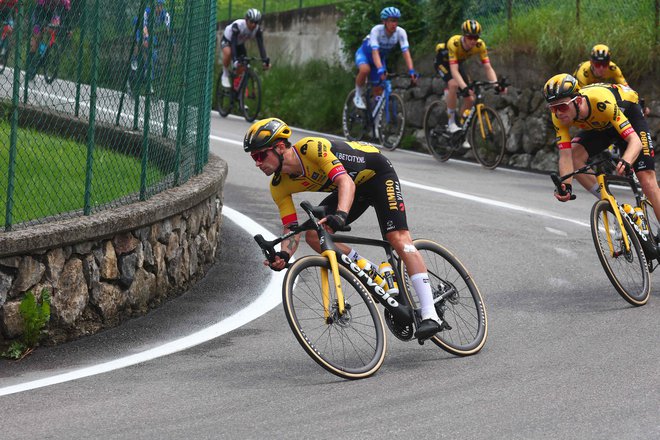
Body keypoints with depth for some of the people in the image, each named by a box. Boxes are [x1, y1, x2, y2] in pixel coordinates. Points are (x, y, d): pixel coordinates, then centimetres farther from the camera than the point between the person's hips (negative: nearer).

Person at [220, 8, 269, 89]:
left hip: (240, 44, 5)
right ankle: (225, 75, -16)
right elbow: (233, 44, -44)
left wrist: (265, 60, -42)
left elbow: (261, 45, -28)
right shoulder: (237, 25, -39)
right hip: (227, 40, -5)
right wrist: (235, 60, -55)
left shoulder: (258, 29, -25)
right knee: (228, 52, -38)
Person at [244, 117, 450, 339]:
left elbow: (346, 181, -44)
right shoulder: (279, 186, -13)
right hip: (356, 186, 7)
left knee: (398, 238, -21)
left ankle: (431, 316, -27)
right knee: (314, 235, -12)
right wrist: (283, 255, -35)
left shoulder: (311, 147, -34)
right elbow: (292, 229, -14)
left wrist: (340, 215, -62)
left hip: (378, 173, -7)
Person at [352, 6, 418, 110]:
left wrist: (411, 71, -45)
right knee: (365, 70, -36)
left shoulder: (400, 32, -25)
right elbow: (375, 52, -43)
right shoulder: (377, 30, -35)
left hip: (381, 57, 4)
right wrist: (380, 69, -58)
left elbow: (406, 52, -32)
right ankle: (358, 95, -13)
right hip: (364, 54, -4)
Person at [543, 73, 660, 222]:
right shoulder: (559, 117, -29)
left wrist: (625, 162, -66)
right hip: (598, 125, 4)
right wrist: (566, 185, -48)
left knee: (646, 178, -15)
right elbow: (565, 156, -30)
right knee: (575, 156, -22)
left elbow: (635, 140, -45)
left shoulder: (602, 102, -43)